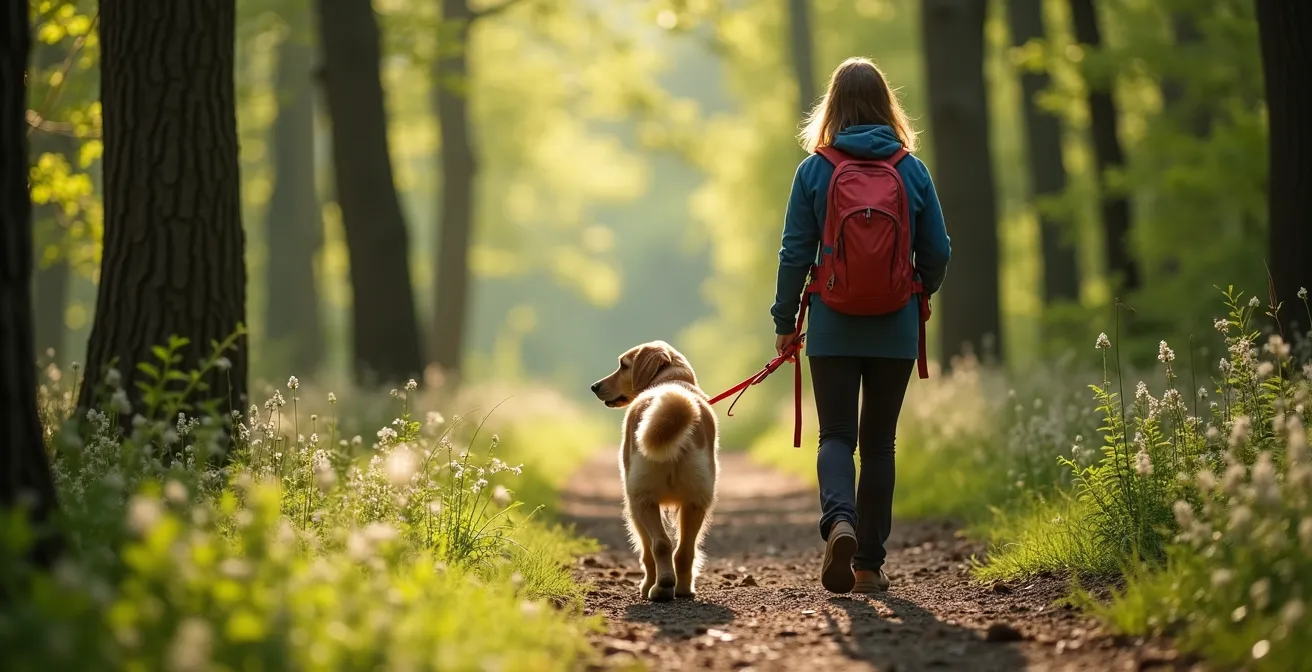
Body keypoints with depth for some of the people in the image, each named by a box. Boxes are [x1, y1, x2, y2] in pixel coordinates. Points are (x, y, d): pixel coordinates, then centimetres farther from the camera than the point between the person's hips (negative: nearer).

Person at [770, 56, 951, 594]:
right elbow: (937, 253, 3)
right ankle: (869, 563, 11)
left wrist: (784, 320, 8)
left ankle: (839, 520, -25)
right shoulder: (912, 171, -1)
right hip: (896, 329, 1)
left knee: (836, 436, 4)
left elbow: (795, 253, -3)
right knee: (879, 442, 10)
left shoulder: (814, 170, -4)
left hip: (833, 327, -1)